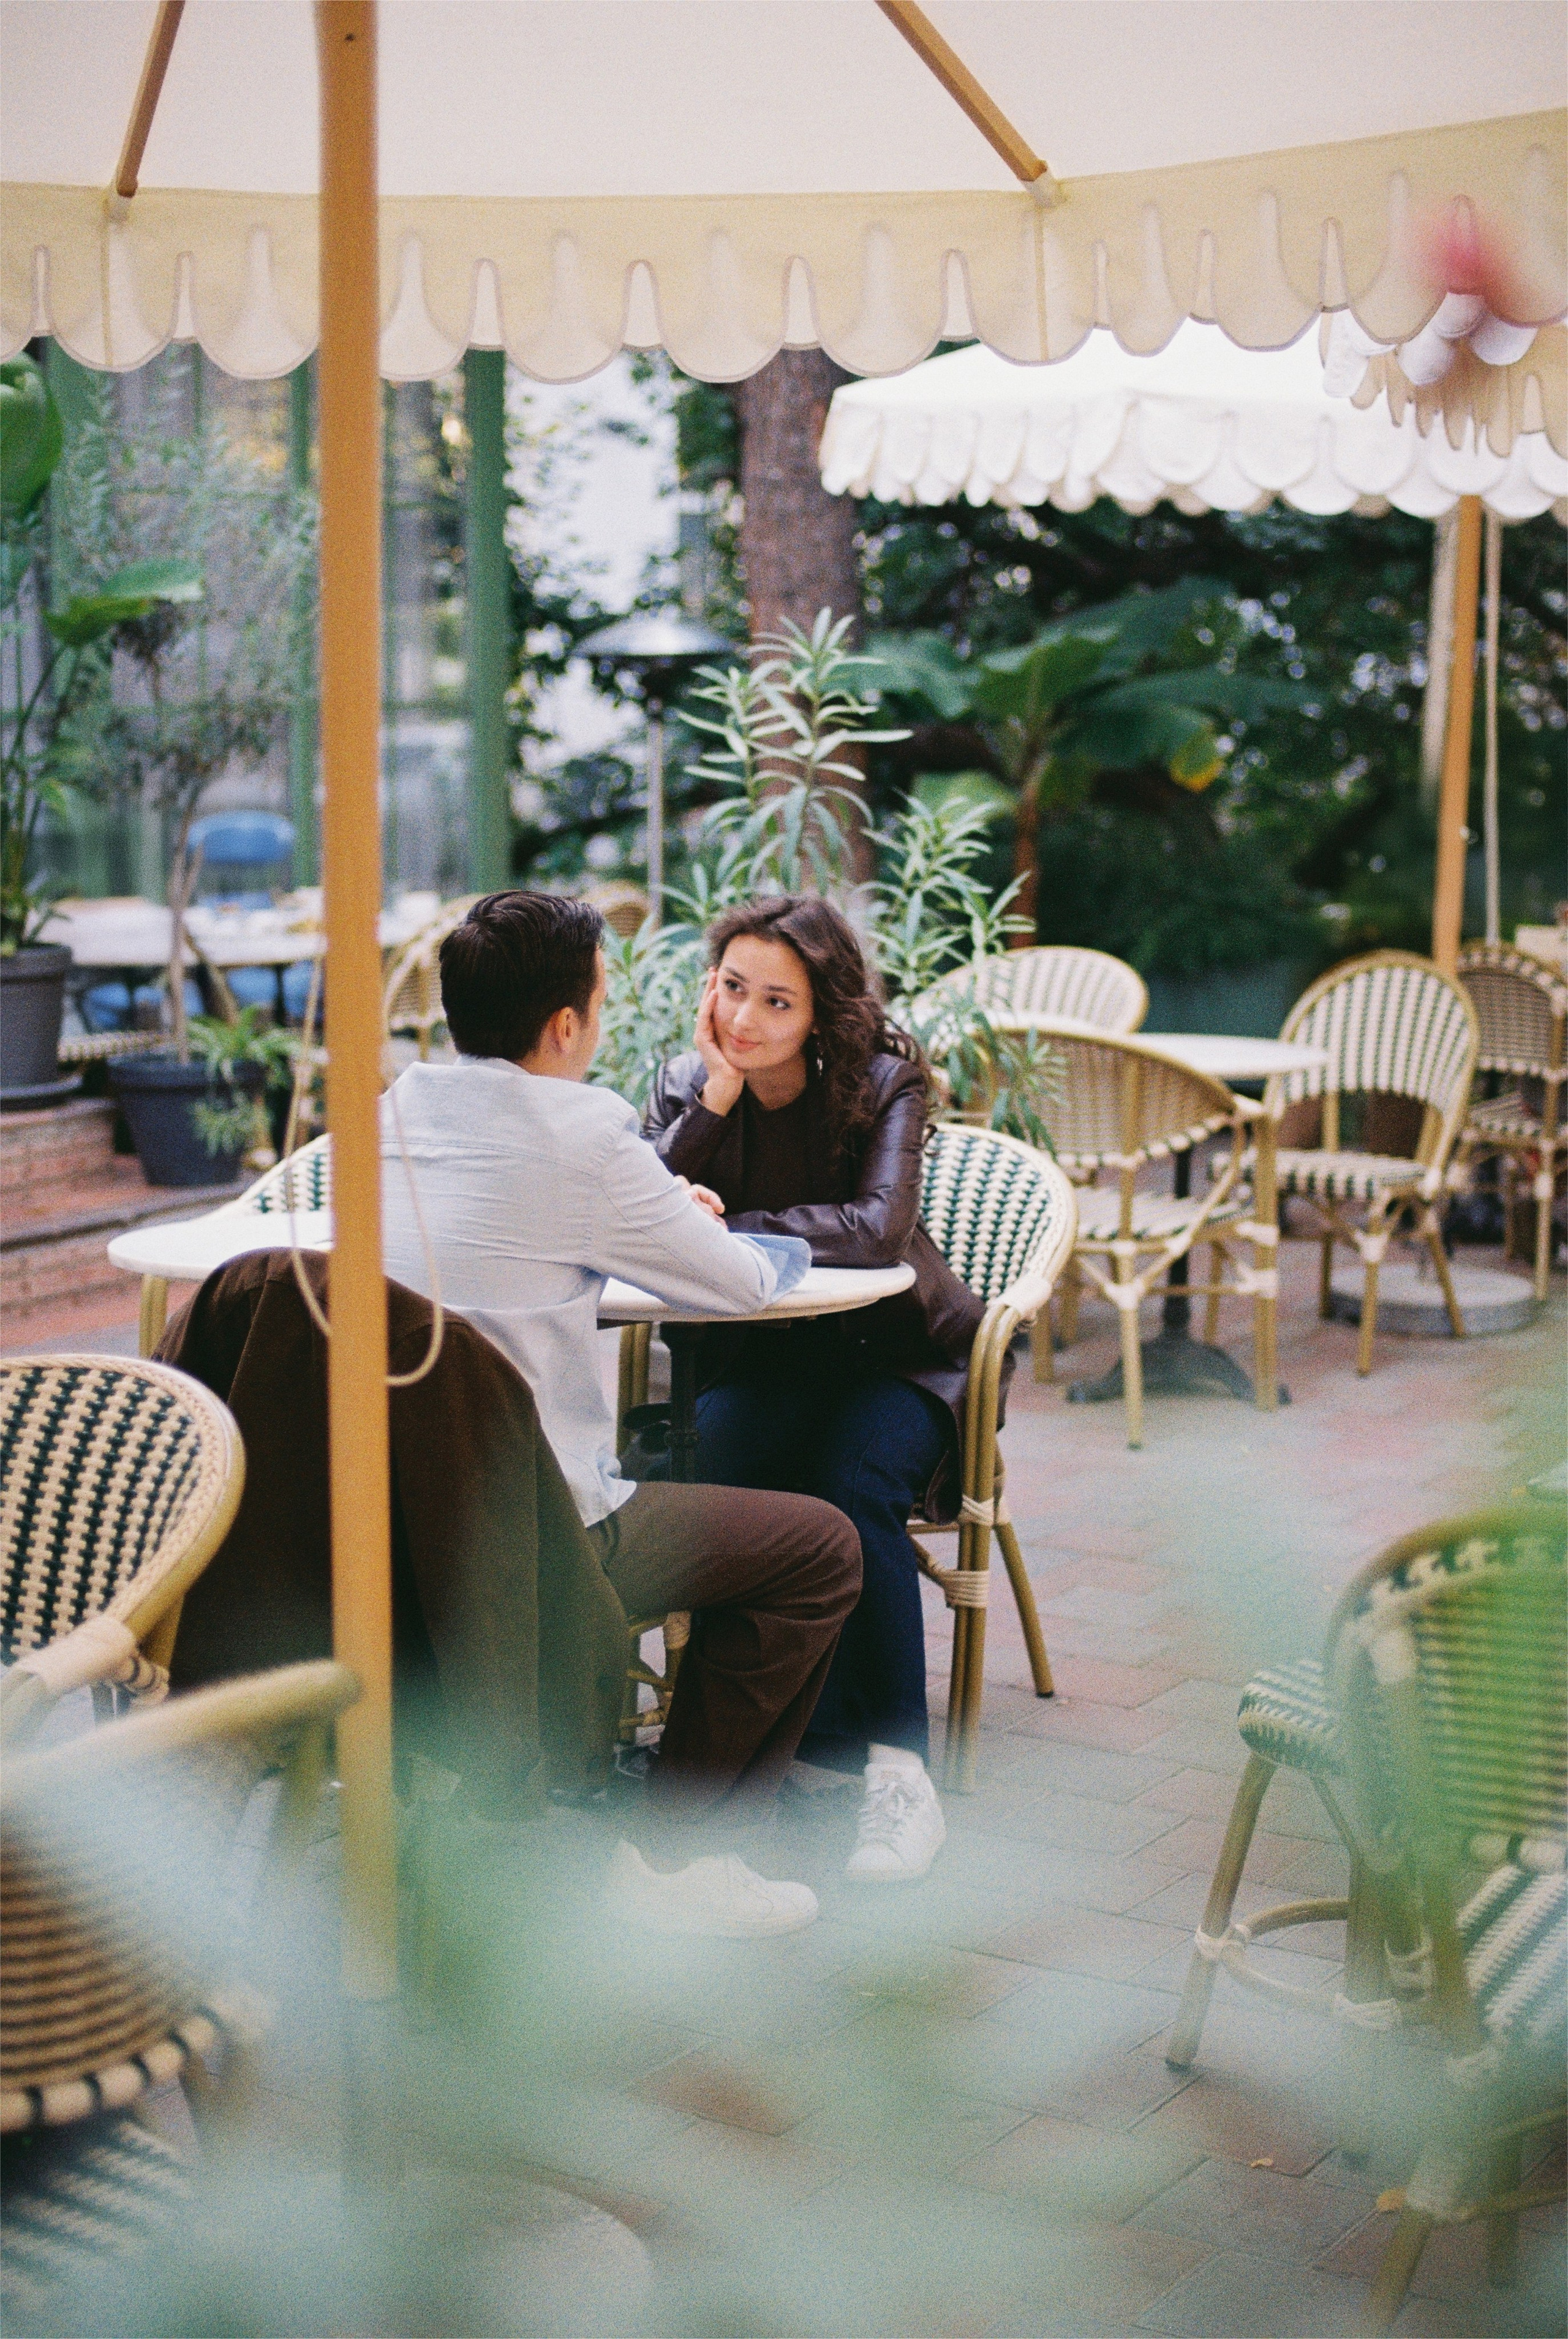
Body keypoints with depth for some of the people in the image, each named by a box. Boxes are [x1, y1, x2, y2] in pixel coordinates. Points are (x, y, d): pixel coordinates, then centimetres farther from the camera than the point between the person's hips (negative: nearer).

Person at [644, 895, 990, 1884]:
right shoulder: (689, 1087, 0)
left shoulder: (884, 1080, -10)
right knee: (717, 1469, -30)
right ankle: (815, 1741, -18)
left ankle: (898, 1767, -26)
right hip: (759, 1357, 2)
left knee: (855, 1484, -32)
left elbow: (877, 1229, -27)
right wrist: (716, 1097, -21)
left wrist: (726, 1230, -27)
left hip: (896, 1355, -2)